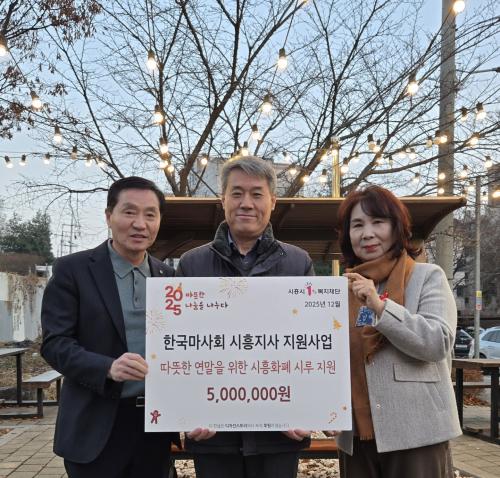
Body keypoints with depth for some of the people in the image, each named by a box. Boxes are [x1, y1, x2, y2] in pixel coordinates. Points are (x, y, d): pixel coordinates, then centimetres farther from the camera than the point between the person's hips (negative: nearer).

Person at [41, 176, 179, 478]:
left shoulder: (168, 276, 8)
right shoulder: (73, 269, -5)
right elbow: (54, 343, -10)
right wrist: (108, 368, -25)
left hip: (156, 423, 4)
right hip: (96, 428, -3)